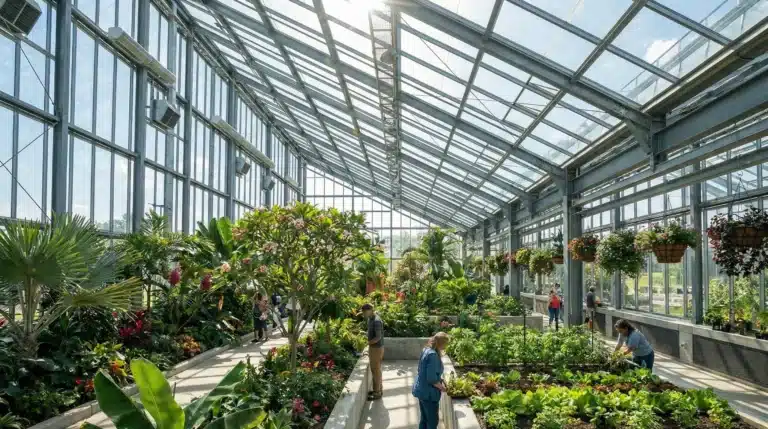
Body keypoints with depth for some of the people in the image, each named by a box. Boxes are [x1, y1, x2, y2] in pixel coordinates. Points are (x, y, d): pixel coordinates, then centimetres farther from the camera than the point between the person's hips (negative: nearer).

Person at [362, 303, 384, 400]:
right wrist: (369, 350, 17)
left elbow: (378, 337, -27)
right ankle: (377, 389, 31)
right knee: (374, 369, 18)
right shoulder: (370, 319, 6)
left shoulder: (376, 321, -24)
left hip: (377, 348, -9)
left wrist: (367, 343, -18)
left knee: (376, 370, 2)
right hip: (373, 348, 9)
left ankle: (377, 393, 12)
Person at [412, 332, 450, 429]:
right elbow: (432, 379, -25)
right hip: (428, 393, -9)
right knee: (433, 421, 6)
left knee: (424, 419, 20)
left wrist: (440, 380, 9)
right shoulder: (433, 355, -25)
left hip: (421, 390, 9)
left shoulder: (426, 350, 4)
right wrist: (442, 387, -9)